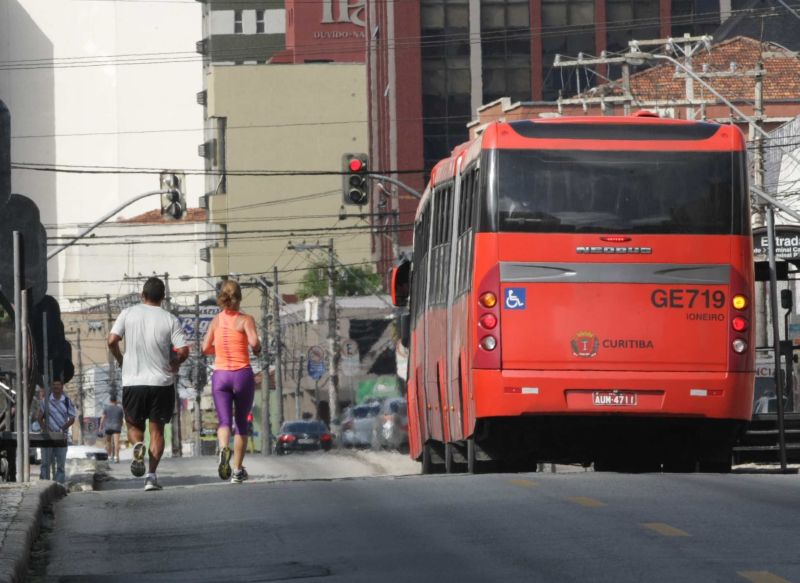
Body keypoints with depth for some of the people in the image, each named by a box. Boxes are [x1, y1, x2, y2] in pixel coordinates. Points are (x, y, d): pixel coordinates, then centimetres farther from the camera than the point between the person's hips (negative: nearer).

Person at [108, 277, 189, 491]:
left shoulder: (128, 314, 0)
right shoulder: (170, 320, -2)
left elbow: (112, 341, -7)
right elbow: (184, 351, -10)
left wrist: (120, 361, 11)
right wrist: (173, 365, 11)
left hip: (132, 382, 0)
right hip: (161, 383, 0)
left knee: (133, 424, 16)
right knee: (157, 429, 8)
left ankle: (138, 446, -18)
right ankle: (151, 475, -3)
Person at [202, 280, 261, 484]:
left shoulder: (216, 320, 4)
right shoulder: (245, 320, -5)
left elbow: (205, 348, 3)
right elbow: (254, 342, -18)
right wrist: (257, 350, 4)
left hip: (220, 374, 1)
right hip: (242, 374, -1)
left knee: (224, 421, 0)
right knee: (241, 422, 13)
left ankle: (223, 449, -34)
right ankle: (237, 470, 16)